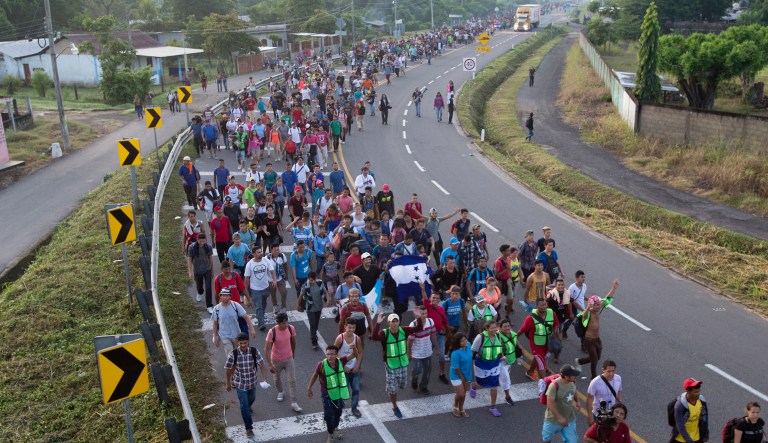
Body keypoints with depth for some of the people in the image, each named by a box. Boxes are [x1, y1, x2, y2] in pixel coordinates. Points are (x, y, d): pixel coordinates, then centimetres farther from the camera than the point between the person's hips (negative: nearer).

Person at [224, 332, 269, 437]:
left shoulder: (254, 352, -21)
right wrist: (228, 383, 0)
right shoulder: (233, 354, -24)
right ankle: (249, 428, 15)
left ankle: (247, 408, 64)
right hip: (240, 384, -3)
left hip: (252, 382, 3)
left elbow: (262, 366, -17)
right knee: (244, 406, -1)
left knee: (251, 399, 30)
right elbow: (229, 369, -10)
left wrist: (264, 380, -31)